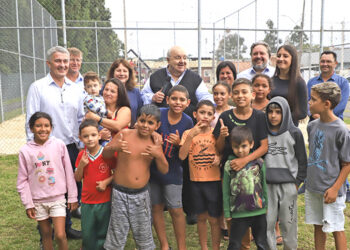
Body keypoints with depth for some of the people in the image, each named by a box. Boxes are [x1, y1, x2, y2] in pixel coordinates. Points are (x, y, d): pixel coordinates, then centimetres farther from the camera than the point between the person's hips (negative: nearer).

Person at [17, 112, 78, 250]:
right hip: (38, 201, 1)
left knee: (60, 235, -5)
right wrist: (28, 204, -1)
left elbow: (69, 172, -2)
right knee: (46, 234, 15)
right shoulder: (25, 151, -7)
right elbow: (22, 180, 0)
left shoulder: (59, 145, -8)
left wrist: (73, 197, 1)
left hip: (58, 198, -1)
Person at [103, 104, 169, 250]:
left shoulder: (155, 142, -1)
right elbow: (105, 154, 2)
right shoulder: (125, 134, -9)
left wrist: (158, 154, -15)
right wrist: (114, 147, -19)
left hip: (141, 194, 3)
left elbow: (164, 170, 3)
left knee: (144, 235, 16)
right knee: (117, 235, 7)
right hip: (120, 193, -2)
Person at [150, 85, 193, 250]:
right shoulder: (158, 114, -11)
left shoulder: (187, 122, -7)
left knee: (176, 210, 3)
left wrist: (178, 143, -22)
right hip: (152, 167, 1)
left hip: (172, 171, -1)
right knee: (156, 207, 12)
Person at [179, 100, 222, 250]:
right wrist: (191, 135, -21)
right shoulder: (188, 133, -1)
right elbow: (182, 156, -14)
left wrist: (220, 157, -15)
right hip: (196, 181, 1)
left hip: (214, 181, -1)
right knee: (201, 217, 16)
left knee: (214, 219, 6)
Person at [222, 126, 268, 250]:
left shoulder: (259, 163, -3)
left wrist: (267, 206, 9)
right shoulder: (229, 165, -6)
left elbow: (265, 185, 6)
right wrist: (227, 213, 0)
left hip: (259, 212, 2)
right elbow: (226, 191, -1)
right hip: (238, 213, -1)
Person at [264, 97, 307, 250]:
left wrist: (297, 183, -1)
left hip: (288, 185, -1)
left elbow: (302, 161, 3)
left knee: (288, 223, 7)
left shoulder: (295, 133, -2)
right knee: (267, 223, 6)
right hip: (267, 185, 2)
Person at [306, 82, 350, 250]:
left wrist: (335, 188, -14)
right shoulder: (312, 126, 2)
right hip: (312, 187, 6)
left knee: (336, 229, 7)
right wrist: (307, 177, 12)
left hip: (331, 190, -6)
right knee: (318, 226, 17)